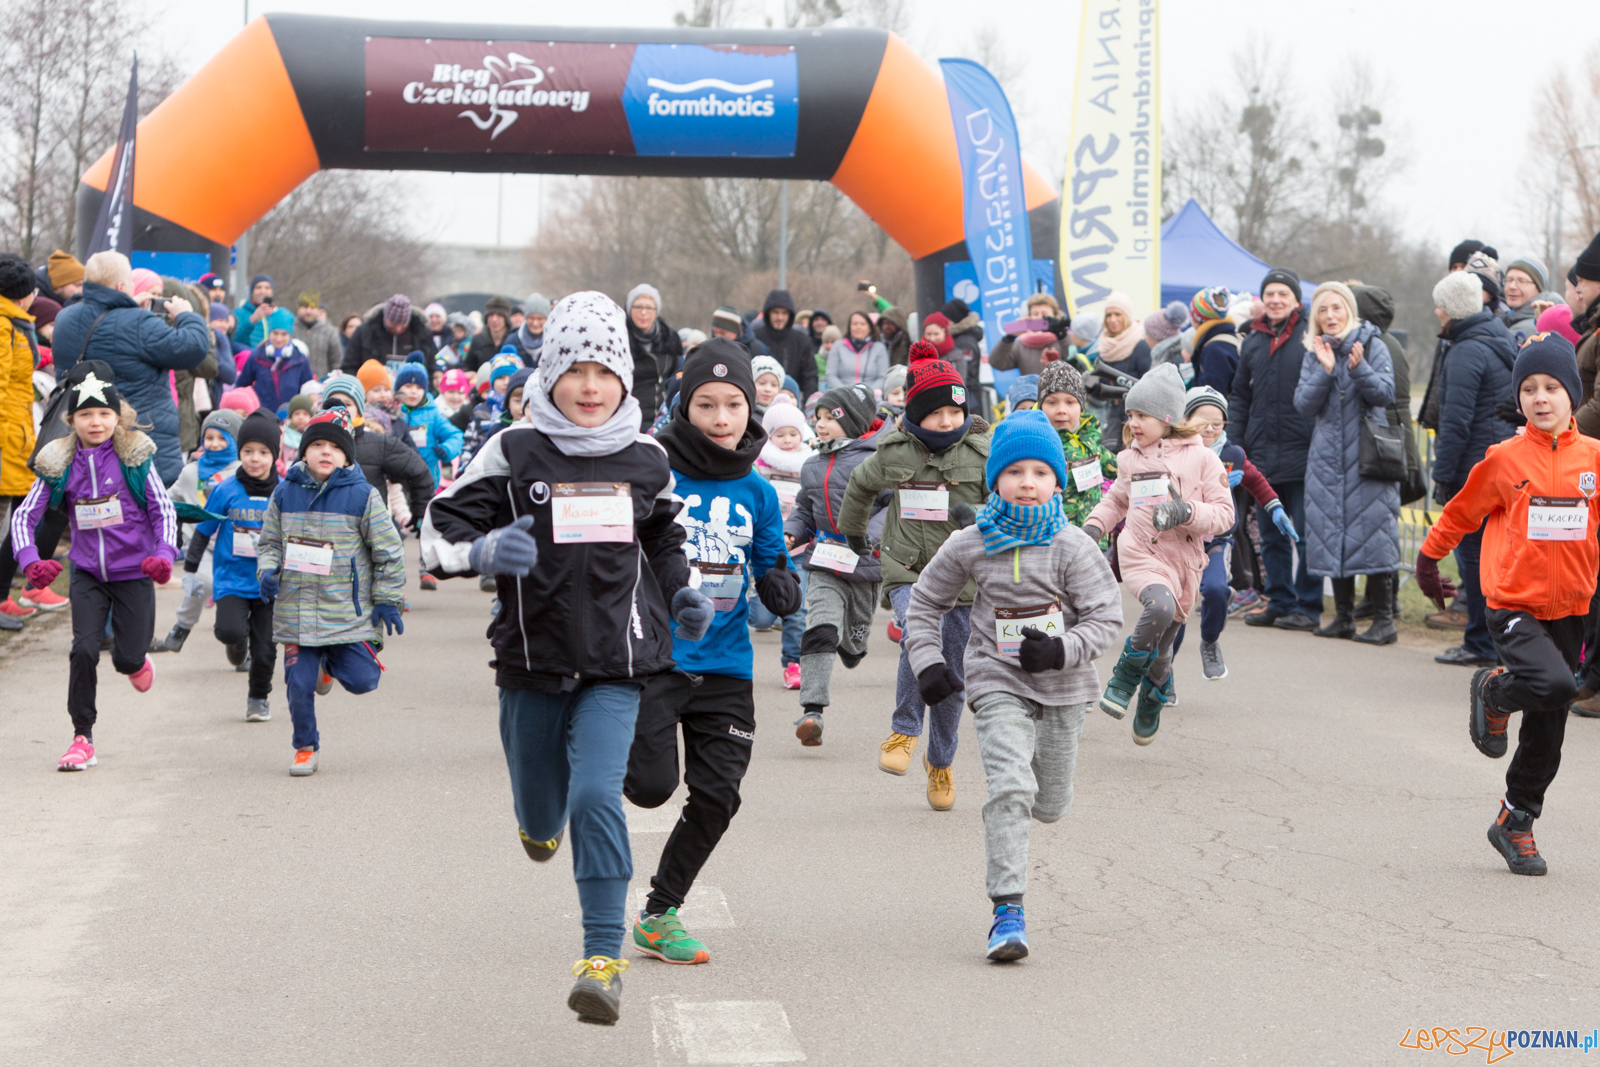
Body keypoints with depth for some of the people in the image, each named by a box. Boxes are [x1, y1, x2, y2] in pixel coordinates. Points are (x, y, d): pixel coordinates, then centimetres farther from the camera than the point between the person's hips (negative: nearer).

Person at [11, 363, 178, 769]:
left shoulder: (134, 457, -8)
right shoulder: (60, 465, -4)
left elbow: (163, 509, -6)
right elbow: (24, 515, -3)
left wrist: (164, 554, -22)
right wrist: (31, 560, -19)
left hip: (134, 571, -1)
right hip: (88, 572, 1)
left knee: (128, 657, 3)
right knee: (84, 650, -13)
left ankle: (135, 662, 43)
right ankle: (82, 738, 0)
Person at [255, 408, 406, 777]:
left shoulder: (362, 496, -4)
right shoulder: (285, 493, 5)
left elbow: (388, 551, 1)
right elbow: (269, 541, 15)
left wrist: (388, 600, -2)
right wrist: (268, 570, -5)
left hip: (348, 612, -2)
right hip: (296, 610, 2)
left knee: (361, 680, -5)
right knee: (299, 685, -1)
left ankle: (330, 663, 29)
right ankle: (305, 747, 20)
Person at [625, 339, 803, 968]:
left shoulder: (756, 492, 7)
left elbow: (773, 567, 16)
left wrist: (782, 586, -6)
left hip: (725, 666, 4)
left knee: (716, 797, 1)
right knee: (652, 786, -15)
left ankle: (659, 915, 19)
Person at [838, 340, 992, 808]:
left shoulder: (982, 453, -4)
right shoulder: (894, 452, 1)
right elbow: (860, 486, 23)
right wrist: (852, 532, 35)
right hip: (908, 572, 0)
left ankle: (941, 763, 29)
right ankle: (904, 733, -12)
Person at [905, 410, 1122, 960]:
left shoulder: (1073, 547, -7)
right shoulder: (969, 546, -3)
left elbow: (1106, 616, -7)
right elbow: (924, 603, 11)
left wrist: (1062, 650, -23)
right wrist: (928, 662, -1)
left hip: (1061, 685, 1)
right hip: (998, 682, -1)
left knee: (1050, 805, 12)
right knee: (1010, 787, -21)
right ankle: (1007, 909, -20)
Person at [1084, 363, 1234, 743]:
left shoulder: (1200, 458, -2)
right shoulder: (1129, 458, 8)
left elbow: (1225, 513, -4)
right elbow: (1117, 499, 28)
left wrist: (1187, 512, -21)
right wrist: (1094, 525, 12)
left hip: (1184, 561, 0)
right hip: (1140, 554, 0)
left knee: (1162, 647, 12)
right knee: (1161, 606, -33)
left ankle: (1152, 702, 40)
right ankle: (1125, 676, -14)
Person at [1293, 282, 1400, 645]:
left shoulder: (1372, 345, 0)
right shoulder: (1314, 354, 11)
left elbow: (1386, 394, -9)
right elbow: (1303, 404, 0)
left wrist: (1359, 369, -24)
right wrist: (1325, 371, -13)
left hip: (1366, 455, -4)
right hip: (1327, 458, 4)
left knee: (1369, 532, -9)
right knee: (1332, 533, 4)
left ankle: (1383, 619, -6)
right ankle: (1343, 615, 13)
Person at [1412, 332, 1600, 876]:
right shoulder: (1504, 459, -5)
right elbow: (1462, 511, 8)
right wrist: (1428, 558, 16)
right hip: (1514, 604, -4)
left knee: (1547, 731, 10)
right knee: (1554, 683, -29)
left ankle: (1515, 822, 27)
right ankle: (1494, 692, 4)